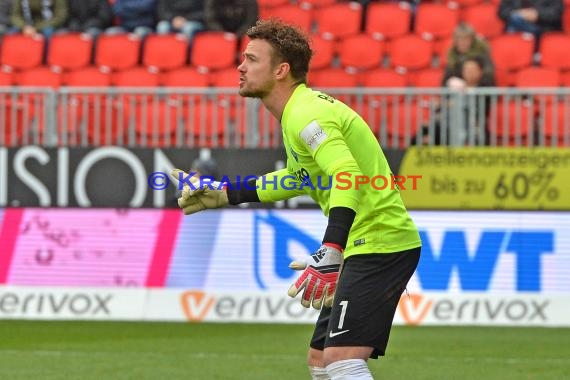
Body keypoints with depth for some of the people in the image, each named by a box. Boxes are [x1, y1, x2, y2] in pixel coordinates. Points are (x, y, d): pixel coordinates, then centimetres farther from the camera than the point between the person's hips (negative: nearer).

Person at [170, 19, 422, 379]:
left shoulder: (305, 114, -18)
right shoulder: (300, 112, 15)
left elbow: (349, 178, -33)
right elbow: (298, 178, 33)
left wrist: (330, 254, -44)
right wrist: (224, 195, 35)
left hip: (379, 243, -11)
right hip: (368, 245, 11)